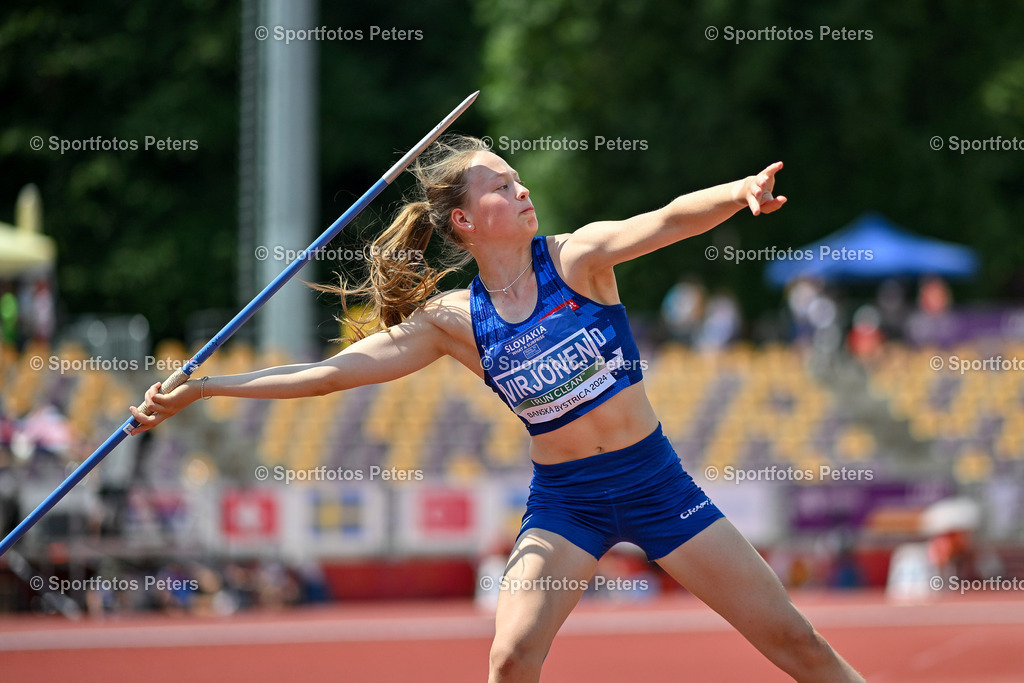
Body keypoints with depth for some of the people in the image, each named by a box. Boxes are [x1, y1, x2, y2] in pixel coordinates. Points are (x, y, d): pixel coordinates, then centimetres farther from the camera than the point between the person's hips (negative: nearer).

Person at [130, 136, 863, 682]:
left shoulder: (577, 257, -8)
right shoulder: (453, 322, -5)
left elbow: (667, 220, -25)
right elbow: (331, 371, -6)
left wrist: (740, 191, -46)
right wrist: (198, 388, -11)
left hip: (653, 477, 0)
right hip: (564, 496, 0)